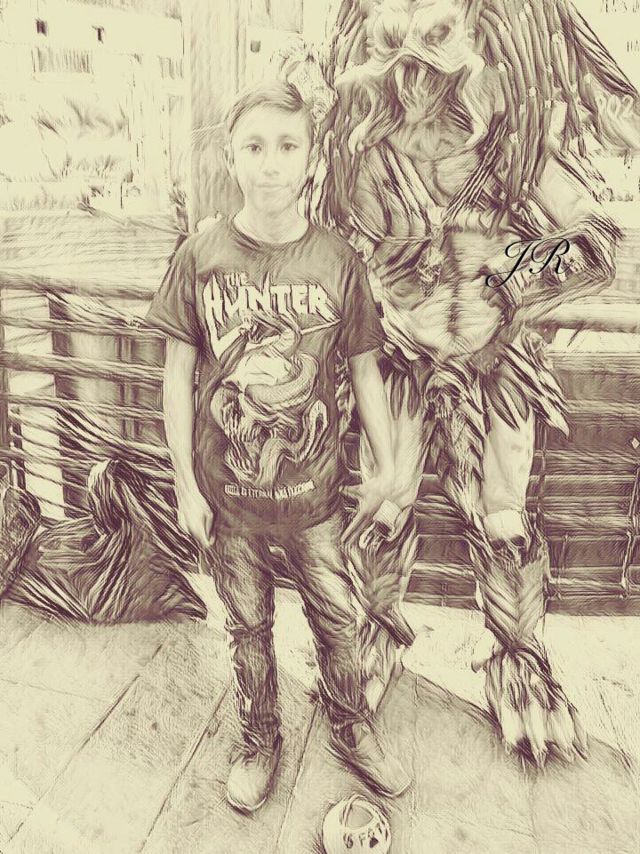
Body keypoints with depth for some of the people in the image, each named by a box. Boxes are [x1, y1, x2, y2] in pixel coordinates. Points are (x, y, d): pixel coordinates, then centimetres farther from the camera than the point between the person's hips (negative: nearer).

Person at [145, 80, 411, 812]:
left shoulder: (337, 262, -7)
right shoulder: (199, 257, -7)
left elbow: (364, 370, 1)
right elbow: (178, 374, -3)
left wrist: (385, 470, 5)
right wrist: (185, 484, -4)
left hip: (315, 493, 0)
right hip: (227, 496, 0)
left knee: (338, 622, 17)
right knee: (248, 629, 18)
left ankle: (352, 731, 45)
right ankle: (260, 744, 45)